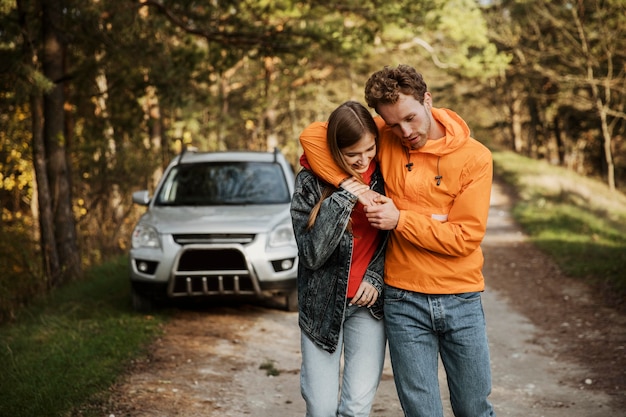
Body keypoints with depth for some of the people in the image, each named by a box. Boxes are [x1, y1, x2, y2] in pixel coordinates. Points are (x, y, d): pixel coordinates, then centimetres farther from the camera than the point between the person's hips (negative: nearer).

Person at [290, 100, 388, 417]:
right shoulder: (310, 183, -11)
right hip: (323, 303, -1)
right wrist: (341, 201, -24)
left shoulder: (383, 174, -5)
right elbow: (312, 254, -16)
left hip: (368, 302, 1)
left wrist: (376, 277, -6)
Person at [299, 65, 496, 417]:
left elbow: (465, 237, -11)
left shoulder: (475, 157, -5)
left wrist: (400, 220, -14)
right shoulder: (384, 138, 0)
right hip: (404, 301, 1)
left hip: (462, 301, 0)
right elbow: (313, 136, -2)